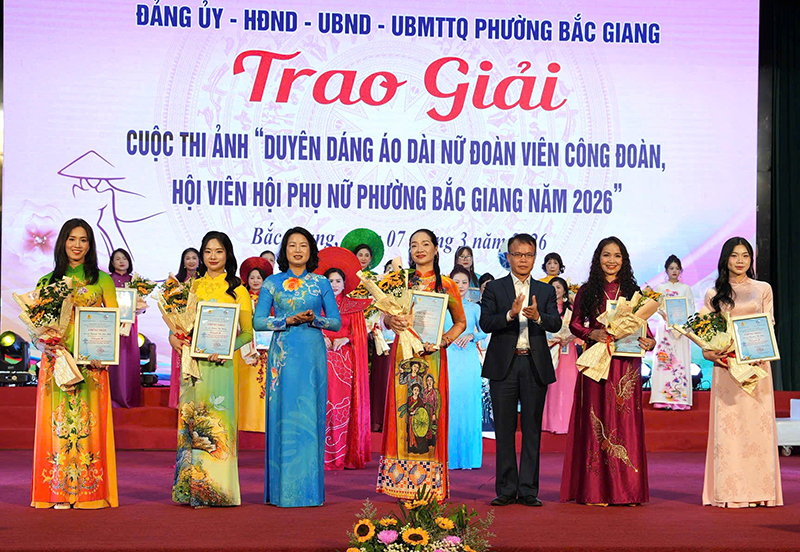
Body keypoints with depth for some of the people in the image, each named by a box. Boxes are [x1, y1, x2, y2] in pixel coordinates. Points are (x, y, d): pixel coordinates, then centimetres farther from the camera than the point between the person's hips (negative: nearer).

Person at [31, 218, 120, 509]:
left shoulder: (102, 280, 8)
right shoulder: (47, 281, 11)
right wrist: (47, 344, -11)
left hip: (91, 362, -1)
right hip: (56, 360, 1)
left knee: (89, 423, -3)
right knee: (58, 423, -1)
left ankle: (89, 491, 2)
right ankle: (59, 492, 3)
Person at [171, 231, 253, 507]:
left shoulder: (237, 289, 4)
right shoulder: (192, 286, 14)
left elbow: (247, 332, 1)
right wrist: (174, 338, -5)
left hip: (223, 362, -3)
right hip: (193, 360, 3)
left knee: (220, 419, -7)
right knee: (193, 419, 1)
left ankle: (220, 488, -2)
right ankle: (194, 487, 7)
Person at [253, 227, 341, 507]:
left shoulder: (321, 283, 9)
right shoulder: (272, 283, 7)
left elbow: (336, 322, 7)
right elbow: (258, 321, 2)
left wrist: (313, 319, -11)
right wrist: (288, 320, -11)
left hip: (312, 355, 1)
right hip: (283, 355, -1)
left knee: (311, 416, -1)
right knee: (284, 416, -2)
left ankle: (309, 488, 5)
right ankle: (282, 489, 3)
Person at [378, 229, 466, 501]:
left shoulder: (446, 285, 7)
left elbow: (460, 322, 11)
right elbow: (386, 318, 9)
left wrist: (443, 340, -6)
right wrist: (393, 321, -14)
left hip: (432, 356, -1)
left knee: (430, 411, -4)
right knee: (403, 409, -2)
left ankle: (430, 485, 1)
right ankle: (403, 479, 4)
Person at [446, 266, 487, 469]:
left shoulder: (475, 308, 11)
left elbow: (484, 331, 3)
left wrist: (470, 335, -14)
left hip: (469, 359, 1)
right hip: (448, 358, -1)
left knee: (468, 403, -2)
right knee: (448, 403, -5)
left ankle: (467, 456, 5)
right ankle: (447, 456, 1)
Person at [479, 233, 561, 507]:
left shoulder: (546, 291, 11)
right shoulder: (494, 288, 7)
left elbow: (556, 323, -4)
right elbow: (485, 323, -6)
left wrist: (538, 317, -25)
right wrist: (510, 314, -23)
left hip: (535, 367, 1)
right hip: (503, 366, -1)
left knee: (532, 429, 3)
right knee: (504, 430, 2)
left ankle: (529, 489, 8)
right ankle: (507, 489, 9)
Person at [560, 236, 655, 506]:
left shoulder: (632, 290, 10)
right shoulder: (587, 291, 7)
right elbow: (574, 323, 6)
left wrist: (649, 341, -10)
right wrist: (592, 334, -12)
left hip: (627, 363, 1)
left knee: (626, 421, 1)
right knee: (596, 420, -2)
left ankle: (627, 489, 6)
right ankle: (596, 490, 2)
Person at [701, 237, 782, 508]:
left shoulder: (763, 289, 11)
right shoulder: (713, 294, 11)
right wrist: (710, 353, -9)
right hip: (726, 365, 0)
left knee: (758, 421, -3)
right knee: (728, 423, -3)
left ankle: (760, 491, 1)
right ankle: (731, 492, -1)